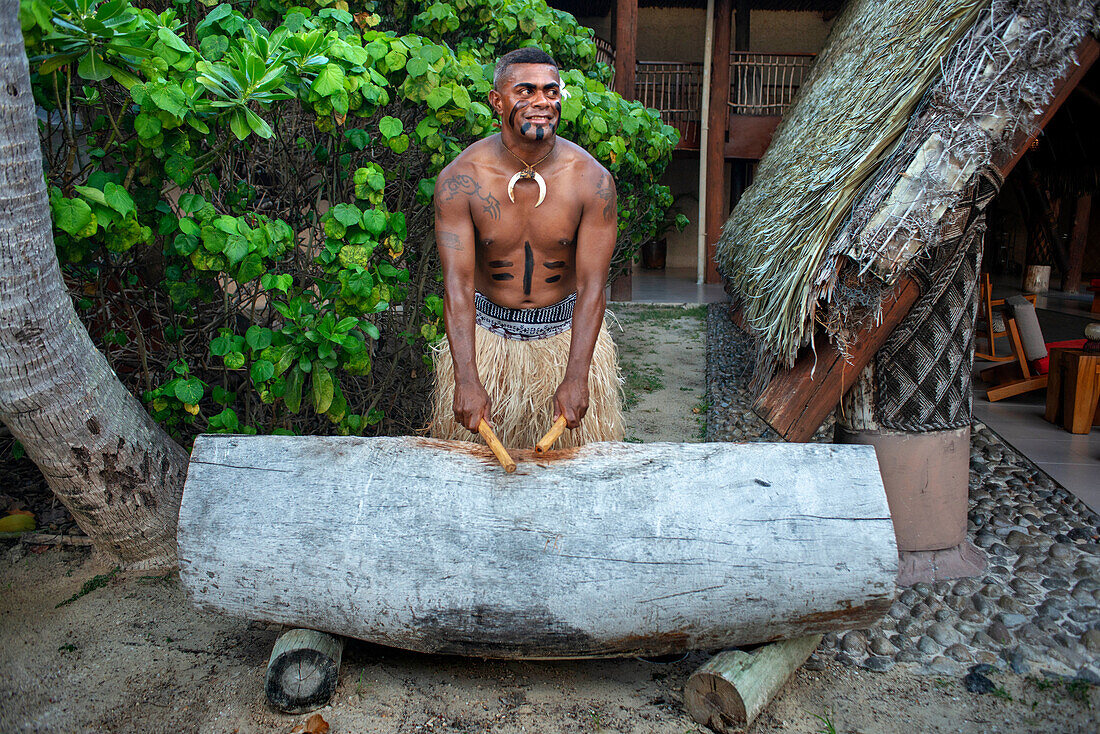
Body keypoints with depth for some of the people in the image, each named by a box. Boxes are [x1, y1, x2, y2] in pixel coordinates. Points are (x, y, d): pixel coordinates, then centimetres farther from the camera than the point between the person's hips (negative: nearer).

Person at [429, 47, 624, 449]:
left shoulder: (592, 179, -13)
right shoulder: (460, 179, -14)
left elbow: (591, 285, -15)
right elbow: (458, 282, -18)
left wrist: (576, 378, -25)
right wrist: (467, 381, -28)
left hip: (569, 331, 0)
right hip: (484, 331, 0)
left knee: (581, 442, 5)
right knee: (469, 436, 8)